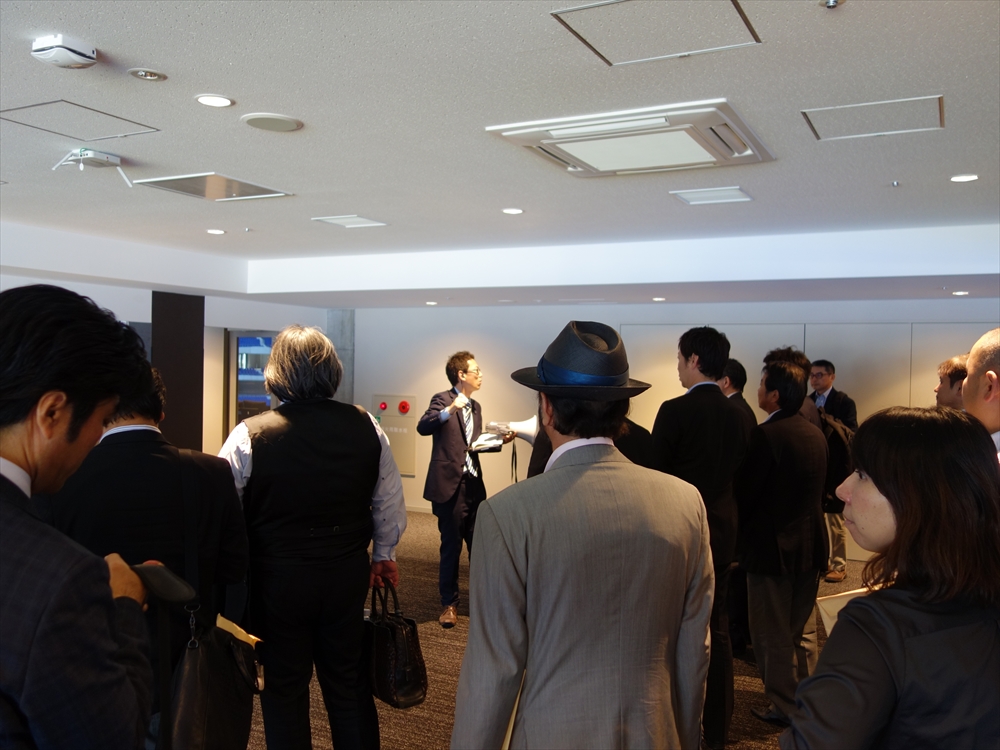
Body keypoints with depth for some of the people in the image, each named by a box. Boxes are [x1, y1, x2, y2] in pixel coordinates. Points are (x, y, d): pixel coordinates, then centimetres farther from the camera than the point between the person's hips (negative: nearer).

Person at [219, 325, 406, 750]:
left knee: (284, 688, 15)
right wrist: (383, 555, 17)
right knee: (349, 684, 19)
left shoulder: (248, 437, -16)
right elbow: (390, 504, 2)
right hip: (348, 576, 3)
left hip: (277, 581, -2)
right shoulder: (366, 427, -7)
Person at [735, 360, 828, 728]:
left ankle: (784, 707, 15)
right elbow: (818, 489, 10)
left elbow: (745, 492, -16)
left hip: (771, 545, -7)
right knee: (803, 631, 20)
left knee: (773, 635, 7)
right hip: (810, 544, 7)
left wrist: (740, 532, 1)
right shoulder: (816, 434, 3)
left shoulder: (765, 435, -19)